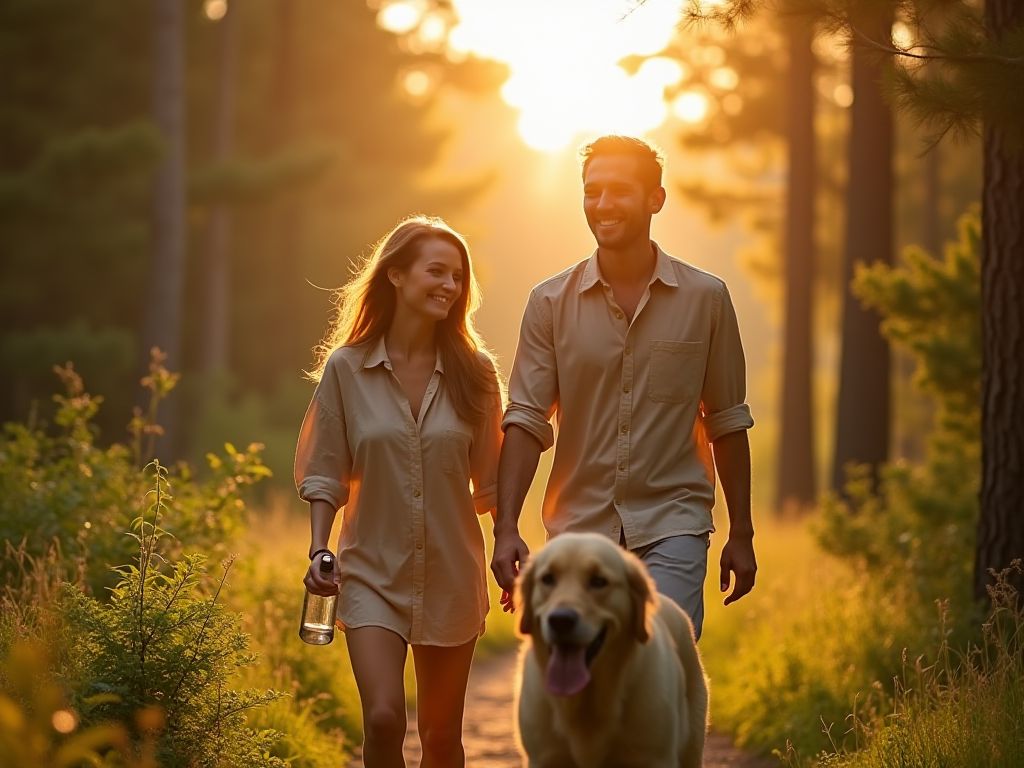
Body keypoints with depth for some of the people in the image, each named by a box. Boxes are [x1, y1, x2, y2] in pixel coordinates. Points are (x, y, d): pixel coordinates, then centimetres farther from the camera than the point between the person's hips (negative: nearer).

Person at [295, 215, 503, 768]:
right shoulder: (346, 368, -3)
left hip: (451, 577, 2)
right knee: (383, 719, -18)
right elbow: (325, 473, 1)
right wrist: (318, 549, -11)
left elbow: (491, 482, 6)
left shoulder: (473, 372, 0)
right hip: (372, 576, -2)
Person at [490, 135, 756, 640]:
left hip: (672, 526, -2)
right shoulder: (551, 303, 3)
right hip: (578, 527, 2)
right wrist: (506, 527, -12)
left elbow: (727, 422, 8)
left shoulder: (705, 298, 2)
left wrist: (741, 533, 7)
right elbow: (525, 421, -1)